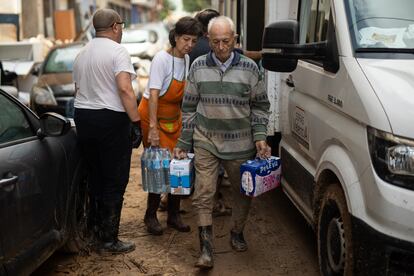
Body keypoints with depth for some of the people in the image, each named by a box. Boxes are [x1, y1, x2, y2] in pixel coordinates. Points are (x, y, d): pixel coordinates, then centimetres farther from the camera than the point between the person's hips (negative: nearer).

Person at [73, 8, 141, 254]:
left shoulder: (82, 54, 14)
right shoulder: (117, 51, -11)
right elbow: (125, 89, -21)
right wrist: (136, 122, -19)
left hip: (83, 117, 8)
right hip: (111, 120, -8)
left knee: (95, 178, 18)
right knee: (115, 182, 0)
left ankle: (96, 229, 27)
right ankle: (108, 240, 4)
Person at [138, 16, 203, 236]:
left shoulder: (186, 60, 3)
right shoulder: (162, 59, -18)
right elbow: (154, 94, -24)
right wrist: (153, 127, -30)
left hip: (174, 118, 6)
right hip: (153, 116, -6)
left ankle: (174, 215, 16)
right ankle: (151, 216, 10)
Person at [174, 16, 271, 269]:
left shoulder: (249, 68, -1)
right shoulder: (198, 67, 1)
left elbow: (260, 106, 6)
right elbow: (189, 107, 7)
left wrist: (260, 137, -5)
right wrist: (184, 143, 7)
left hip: (240, 144, 0)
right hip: (205, 141, 0)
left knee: (243, 192, 12)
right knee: (203, 194, -6)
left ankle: (237, 234, 36)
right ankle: (206, 248, 0)